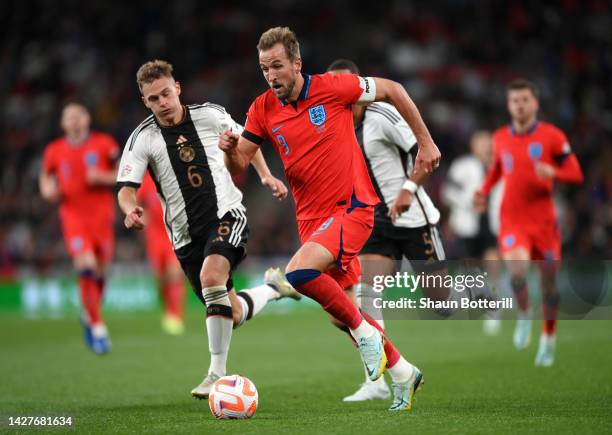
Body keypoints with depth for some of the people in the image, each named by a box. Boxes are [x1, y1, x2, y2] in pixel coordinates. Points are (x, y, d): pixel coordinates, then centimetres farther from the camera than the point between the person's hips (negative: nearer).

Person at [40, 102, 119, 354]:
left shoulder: (105, 144, 0)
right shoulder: (54, 151, 5)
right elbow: (46, 177, 20)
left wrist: (103, 177, -14)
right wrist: (47, 189, -2)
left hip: (101, 217, 1)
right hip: (73, 217, -1)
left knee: (99, 272, 6)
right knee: (86, 267, -19)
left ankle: (89, 316, 34)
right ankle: (98, 326, -8)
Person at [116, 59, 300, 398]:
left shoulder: (210, 115, -2)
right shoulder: (143, 139, -6)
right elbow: (126, 188, -12)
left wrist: (265, 176, 8)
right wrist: (131, 210, -34)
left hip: (227, 215, -2)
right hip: (187, 235, 2)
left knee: (211, 276, -31)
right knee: (231, 314, 3)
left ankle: (218, 373, -22)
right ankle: (272, 289, 38)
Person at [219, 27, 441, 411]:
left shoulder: (332, 88, -11)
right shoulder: (263, 110, 1)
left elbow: (392, 90, 1)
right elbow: (239, 167, 4)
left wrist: (425, 142, 3)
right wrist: (230, 149, -20)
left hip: (352, 208, -6)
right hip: (312, 218, 6)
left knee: (299, 273, -29)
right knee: (340, 309, 12)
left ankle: (366, 332, -8)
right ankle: (403, 373, 32)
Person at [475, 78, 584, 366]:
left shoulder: (552, 136, -4)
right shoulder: (500, 138, 5)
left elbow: (576, 174, -2)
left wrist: (553, 173, -22)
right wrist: (484, 191, 7)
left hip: (543, 220, 0)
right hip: (512, 220, 0)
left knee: (549, 280, 6)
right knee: (517, 268, -27)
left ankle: (548, 339, 28)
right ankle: (524, 315, 3)